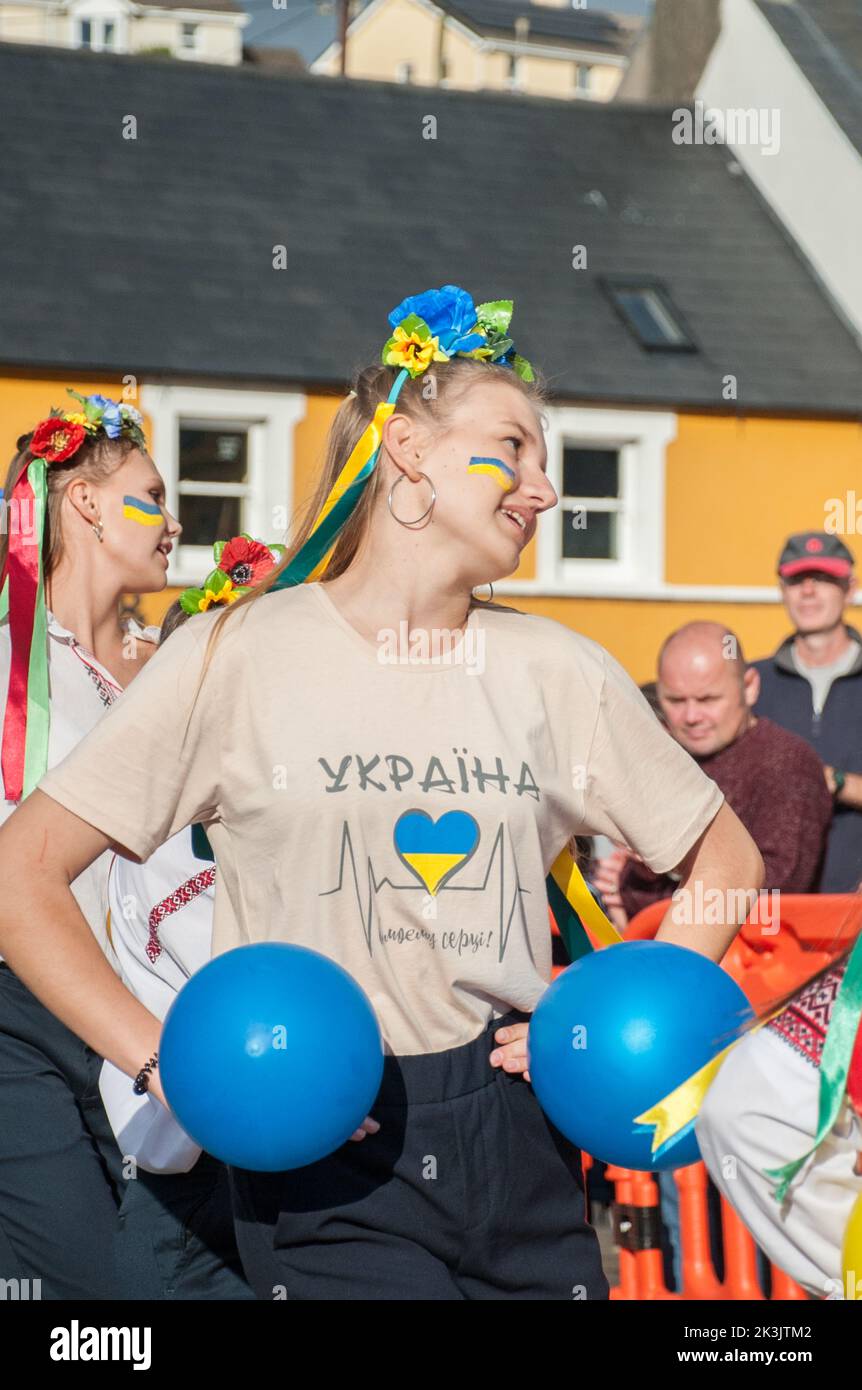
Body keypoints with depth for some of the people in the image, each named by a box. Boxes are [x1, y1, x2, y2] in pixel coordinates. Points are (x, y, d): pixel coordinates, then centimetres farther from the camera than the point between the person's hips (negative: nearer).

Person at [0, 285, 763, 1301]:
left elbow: (727, 858, 19)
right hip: (327, 1157, -4)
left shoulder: (555, 671, 7)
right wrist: (171, 1064, -13)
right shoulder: (237, 657, -3)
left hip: (519, 1149, 4)